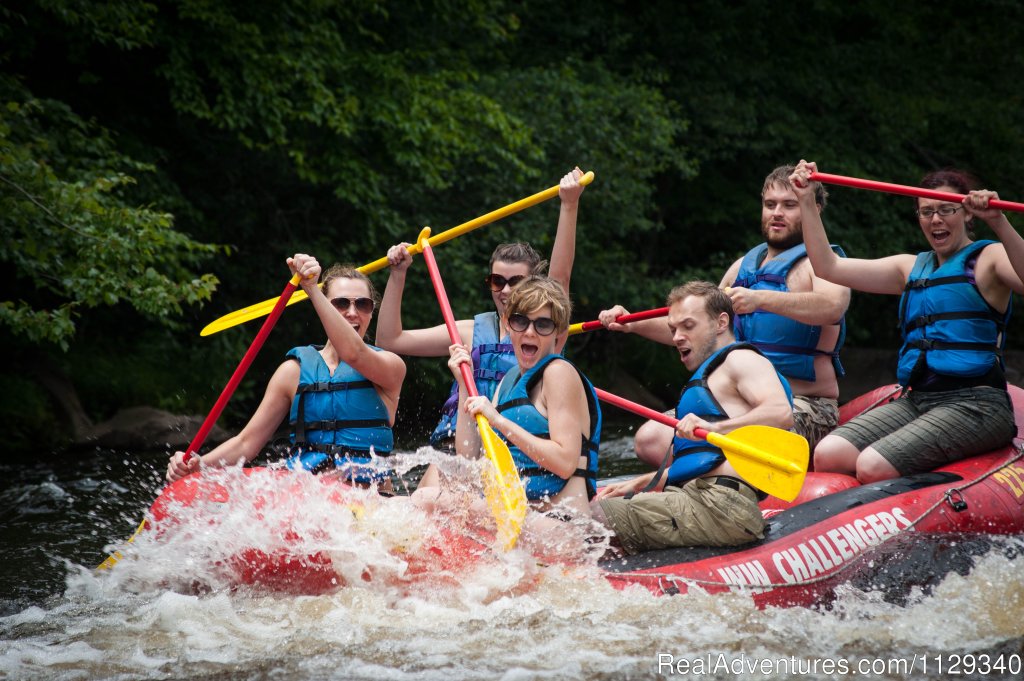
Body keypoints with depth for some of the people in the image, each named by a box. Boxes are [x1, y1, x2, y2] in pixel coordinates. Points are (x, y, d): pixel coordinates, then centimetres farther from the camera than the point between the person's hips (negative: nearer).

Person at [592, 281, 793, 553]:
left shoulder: (740, 359, 3)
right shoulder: (710, 373, 34)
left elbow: (781, 413, -18)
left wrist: (715, 428, -31)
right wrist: (639, 484, 26)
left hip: (722, 506, -10)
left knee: (598, 514, -23)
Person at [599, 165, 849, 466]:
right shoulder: (744, 267, 20)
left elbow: (832, 306, -28)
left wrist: (762, 299, -43)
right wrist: (634, 324, 13)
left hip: (804, 406, -7)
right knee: (650, 438, -13)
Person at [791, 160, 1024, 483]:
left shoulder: (989, 257, 4)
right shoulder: (912, 268, 22)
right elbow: (828, 267, 20)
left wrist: (998, 222, -31)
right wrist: (806, 202, 14)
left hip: (974, 404, -6)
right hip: (916, 400, 6)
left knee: (873, 466, -29)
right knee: (827, 455, -20)